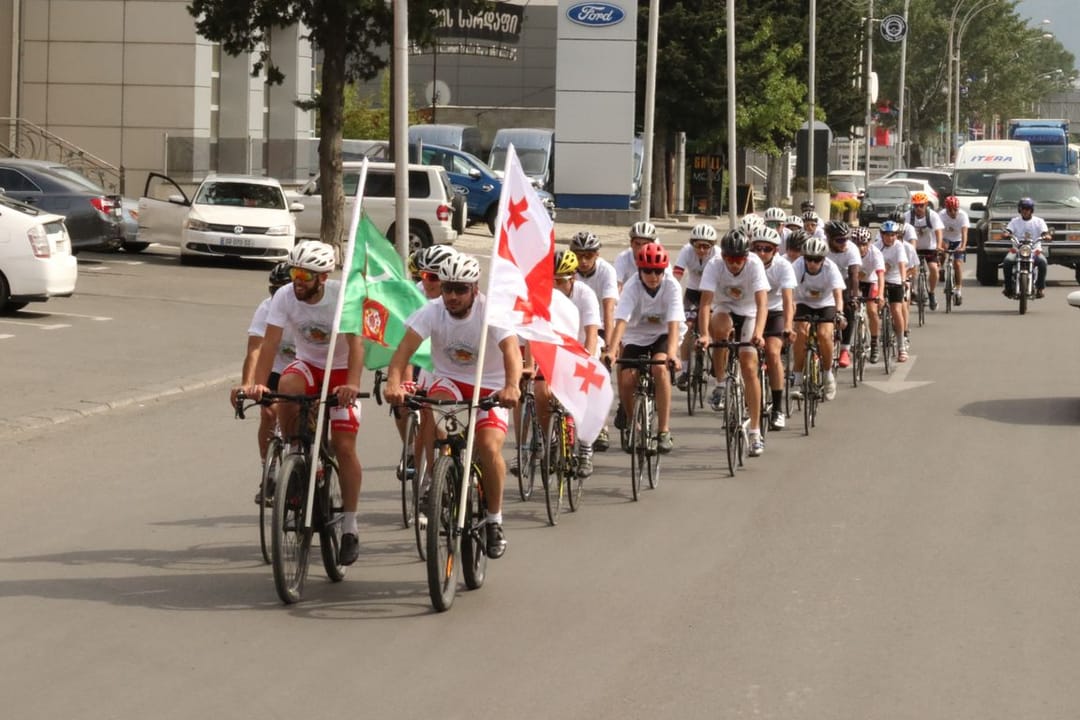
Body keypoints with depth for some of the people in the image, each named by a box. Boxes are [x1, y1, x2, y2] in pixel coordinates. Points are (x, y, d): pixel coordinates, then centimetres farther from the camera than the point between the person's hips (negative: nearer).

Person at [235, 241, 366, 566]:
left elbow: (355, 343, -32)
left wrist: (352, 385, -48)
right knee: (286, 387, -35)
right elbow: (270, 342, -24)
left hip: (341, 371, -2)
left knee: (343, 445, -12)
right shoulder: (284, 298, -17)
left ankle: (349, 529, -3)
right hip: (308, 364, 2)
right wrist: (258, 383, -39)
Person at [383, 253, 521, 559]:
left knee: (489, 447, -23)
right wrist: (393, 381, -48)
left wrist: (512, 386, -56)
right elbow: (406, 346, -28)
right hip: (449, 380, 2)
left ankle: (494, 519, -1)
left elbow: (511, 349, -35)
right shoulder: (433, 312, -15)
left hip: (490, 387, -2)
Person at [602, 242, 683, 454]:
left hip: (662, 335, -1)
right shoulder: (632, 286, -23)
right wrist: (611, 350, -49)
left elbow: (674, 324, -33)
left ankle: (664, 431, -23)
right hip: (636, 335, 1)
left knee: (659, 367, -30)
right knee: (626, 380, -17)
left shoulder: (671, 286, -23)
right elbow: (621, 321, -34)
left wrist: (672, 354, -49)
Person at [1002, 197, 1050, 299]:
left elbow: (1045, 233, -3)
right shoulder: (1015, 221, 11)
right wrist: (1007, 234, -26)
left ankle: (1040, 287, -20)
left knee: (1042, 262, -32)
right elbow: (1007, 232, -1)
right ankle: (1008, 286, -19)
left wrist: (1046, 236, -27)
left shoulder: (1038, 221, 9)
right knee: (1007, 261, -29)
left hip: (1034, 250, -1)